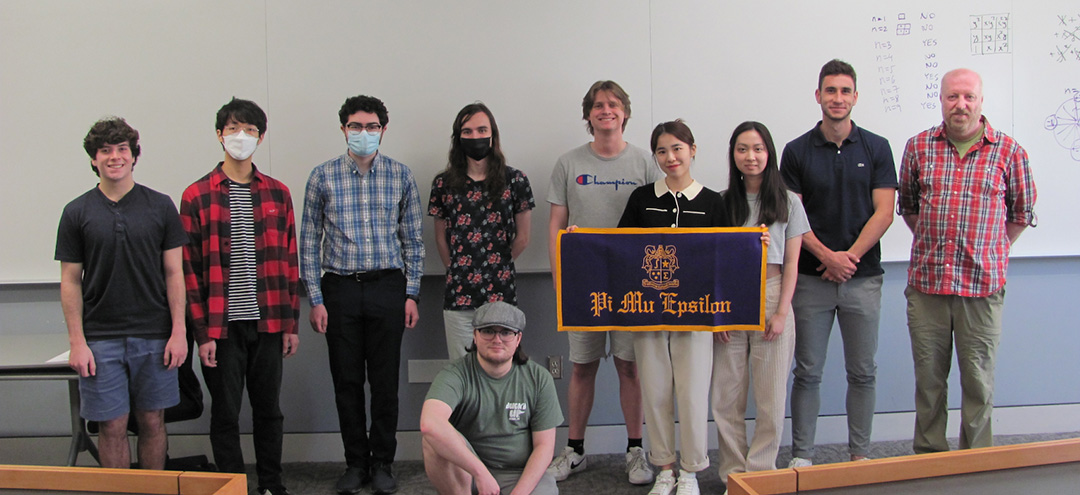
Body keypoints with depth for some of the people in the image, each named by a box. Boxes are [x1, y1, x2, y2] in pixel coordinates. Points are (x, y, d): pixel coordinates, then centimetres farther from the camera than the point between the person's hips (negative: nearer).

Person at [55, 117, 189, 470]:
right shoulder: (77, 212, 2)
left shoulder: (160, 206, 3)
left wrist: (178, 332, -3)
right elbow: (70, 282, 3)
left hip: (154, 336, 1)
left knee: (152, 422, 8)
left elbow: (174, 273, 3)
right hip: (101, 339, 0)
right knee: (112, 426, 4)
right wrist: (77, 342, -4)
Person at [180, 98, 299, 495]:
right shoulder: (197, 197, -1)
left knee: (269, 408, 12)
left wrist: (291, 323, 5)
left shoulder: (278, 194, 7)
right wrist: (202, 332, -8)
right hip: (222, 326, -2)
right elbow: (188, 269, -3)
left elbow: (289, 261, 8)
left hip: (268, 323, 3)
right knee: (225, 414, 6)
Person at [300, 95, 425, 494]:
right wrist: (315, 299, -2)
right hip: (340, 288, 0)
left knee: (385, 381, 4)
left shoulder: (400, 176, 4)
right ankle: (356, 463, 20)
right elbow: (309, 241, 3)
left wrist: (411, 294, 1)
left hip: (387, 287, 0)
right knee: (347, 381, 6)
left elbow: (413, 240, 7)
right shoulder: (323, 177, 2)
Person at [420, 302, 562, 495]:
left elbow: (544, 445, -1)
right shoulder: (456, 374, -13)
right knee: (435, 438, -29)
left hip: (522, 473, 0)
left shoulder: (539, 379, -3)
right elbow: (429, 424, -33)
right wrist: (481, 472, -34)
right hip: (466, 470, 0)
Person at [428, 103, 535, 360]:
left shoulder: (514, 180, 2)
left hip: (501, 294, -1)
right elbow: (441, 239, 13)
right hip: (458, 296, 1)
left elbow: (522, 238, 7)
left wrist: (497, 267, 11)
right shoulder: (444, 184, 6)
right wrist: (457, 271, 11)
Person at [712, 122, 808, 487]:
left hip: (771, 299, -1)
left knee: (771, 396, 1)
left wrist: (781, 312, -5)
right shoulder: (723, 203, 8)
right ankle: (733, 474, 13)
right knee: (726, 396, 2)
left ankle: (760, 473, 13)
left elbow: (791, 263, 3)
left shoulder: (788, 203, 5)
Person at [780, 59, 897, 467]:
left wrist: (851, 256, -13)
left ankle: (860, 455, 21)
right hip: (811, 277, -1)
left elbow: (883, 212, -2)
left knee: (862, 372, 8)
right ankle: (801, 456, 13)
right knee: (807, 372, 4)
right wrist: (827, 256, -14)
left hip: (863, 277, 1)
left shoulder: (876, 148, 3)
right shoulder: (797, 151, 2)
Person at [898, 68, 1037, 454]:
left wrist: (990, 250, 9)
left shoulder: (1008, 151, 1)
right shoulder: (919, 147, 6)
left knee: (978, 379, 4)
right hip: (925, 282, 2)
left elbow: (1022, 212, 12)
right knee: (928, 378, 9)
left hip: (982, 285, -2)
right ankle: (928, 456, 22)